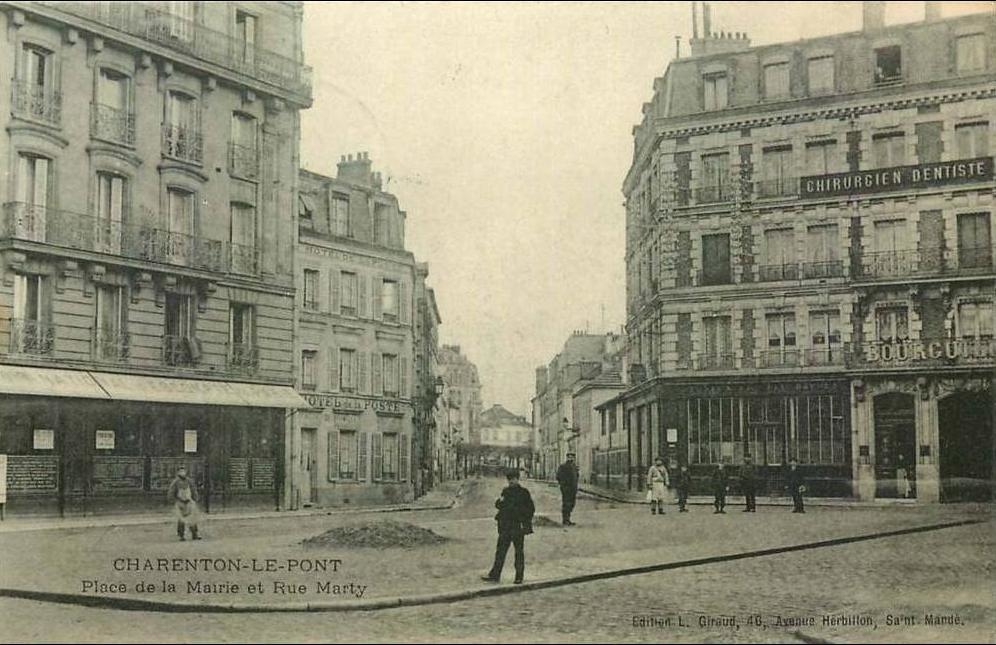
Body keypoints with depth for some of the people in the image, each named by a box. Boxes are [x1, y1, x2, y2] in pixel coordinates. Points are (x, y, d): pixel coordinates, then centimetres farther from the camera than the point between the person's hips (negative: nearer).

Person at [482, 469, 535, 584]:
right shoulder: (506, 491, 11)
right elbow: (498, 505, 16)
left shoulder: (524, 492, -3)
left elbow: (531, 509, -2)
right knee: (500, 551, 5)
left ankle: (519, 577, 11)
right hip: (505, 527, 5)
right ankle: (495, 575, 8)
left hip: (518, 527, -4)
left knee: (519, 552, 3)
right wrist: (500, 502, -5)